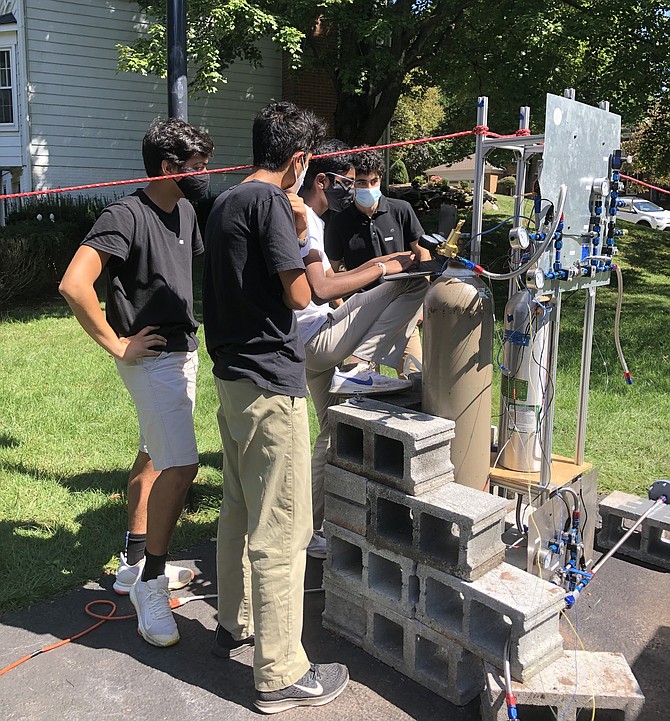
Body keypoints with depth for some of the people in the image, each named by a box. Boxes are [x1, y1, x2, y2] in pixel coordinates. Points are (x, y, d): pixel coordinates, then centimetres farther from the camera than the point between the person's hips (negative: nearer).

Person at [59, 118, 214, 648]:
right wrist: (117, 345, -20)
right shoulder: (127, 216, -18)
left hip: (183, 350, 9)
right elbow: (74, 284, -27)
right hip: (152, 359, -9)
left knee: (155, 455, 16)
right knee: (181, 465, -12)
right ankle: (150, 584, 3)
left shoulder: (184, 212, 8)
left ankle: (135, 562, 30)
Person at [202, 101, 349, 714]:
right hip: (270, 385, -10)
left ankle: (236, 624, 37)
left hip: (232, 378, 10)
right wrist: (300, 233, 1)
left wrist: (295, 236, 12)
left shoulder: (224, 203, 15)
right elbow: (298, 295, -15)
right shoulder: (271, 201, -14)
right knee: (281, 532, -2)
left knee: (239, 512, 21)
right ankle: (280, 675, 8)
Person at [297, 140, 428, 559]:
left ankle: (316, 532, 26)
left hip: (313, 346, 11)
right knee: (414, 284, -10)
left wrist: (381, 261, 16)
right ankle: (363, 368, -13)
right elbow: (321, 289, -24)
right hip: (318, 339, -11)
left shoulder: (307, 219, 19)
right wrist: (382, 269, -16)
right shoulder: (304, 220, -14)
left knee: (332, 434, 18)